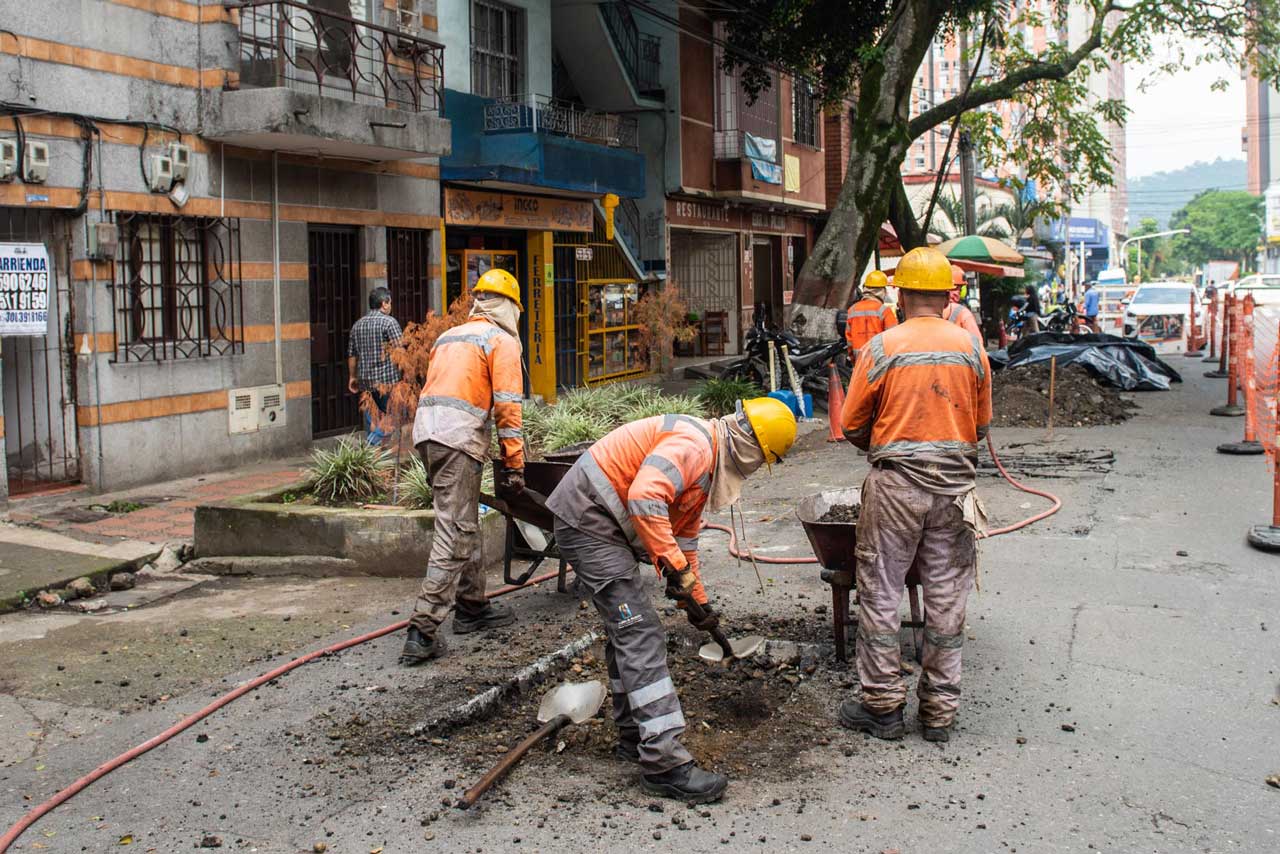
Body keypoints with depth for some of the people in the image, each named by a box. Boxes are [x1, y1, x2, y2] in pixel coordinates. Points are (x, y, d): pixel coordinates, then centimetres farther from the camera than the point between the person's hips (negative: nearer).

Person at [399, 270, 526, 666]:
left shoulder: (448, 337, 26)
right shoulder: (502, 340, 1)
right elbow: (507, 407, -7)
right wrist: (514, 466, -5)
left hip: (426, 428, 8)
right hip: (460, 435, -8)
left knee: (464, 525, 20)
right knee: (454, 535, -9)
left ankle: (472, 607, 30)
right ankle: (422, 631, -14)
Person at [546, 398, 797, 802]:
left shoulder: (708, 462, 16)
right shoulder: (694, 444, -18)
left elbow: (684, 534, 26)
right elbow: (644, 499, -32)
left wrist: (697, 599, 29)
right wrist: (675, 565, -26)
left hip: (605, 526, 11)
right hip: (587, 518, -11)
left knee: (625, 629, 17)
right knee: (640, 633, -14)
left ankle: (635, 737, 29)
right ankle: (664, 762, -14)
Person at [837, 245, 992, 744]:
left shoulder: (881, 348, -6)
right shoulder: (972, 348, 2)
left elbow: (852, 426, 0)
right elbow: (981, 427, 11)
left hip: (896, 484, -3)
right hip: (955, 485, 3)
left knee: (880, 594, 7)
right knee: (946, 599, 9)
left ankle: (883, 706, 13)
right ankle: (940, 711, 17)